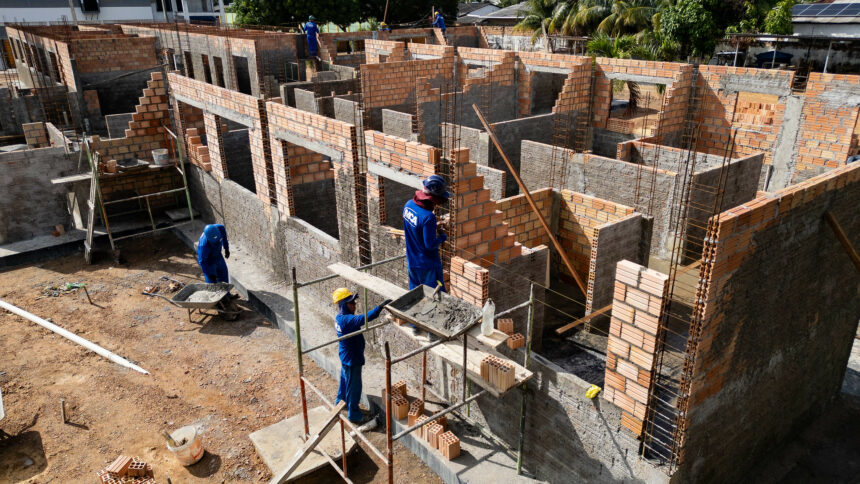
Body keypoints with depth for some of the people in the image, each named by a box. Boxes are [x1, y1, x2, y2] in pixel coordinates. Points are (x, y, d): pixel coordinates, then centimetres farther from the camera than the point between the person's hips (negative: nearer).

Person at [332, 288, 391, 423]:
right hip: (352, 359, -10)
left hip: (345, 357, 10)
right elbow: (365, 318, -47)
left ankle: (340, 402, 51)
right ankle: (353, 414, 22)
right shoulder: (347, 320, -32)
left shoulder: (340, 317, -1)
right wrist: (381, 306, -51)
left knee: (345, 380, 29)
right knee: (354, 386, 6)